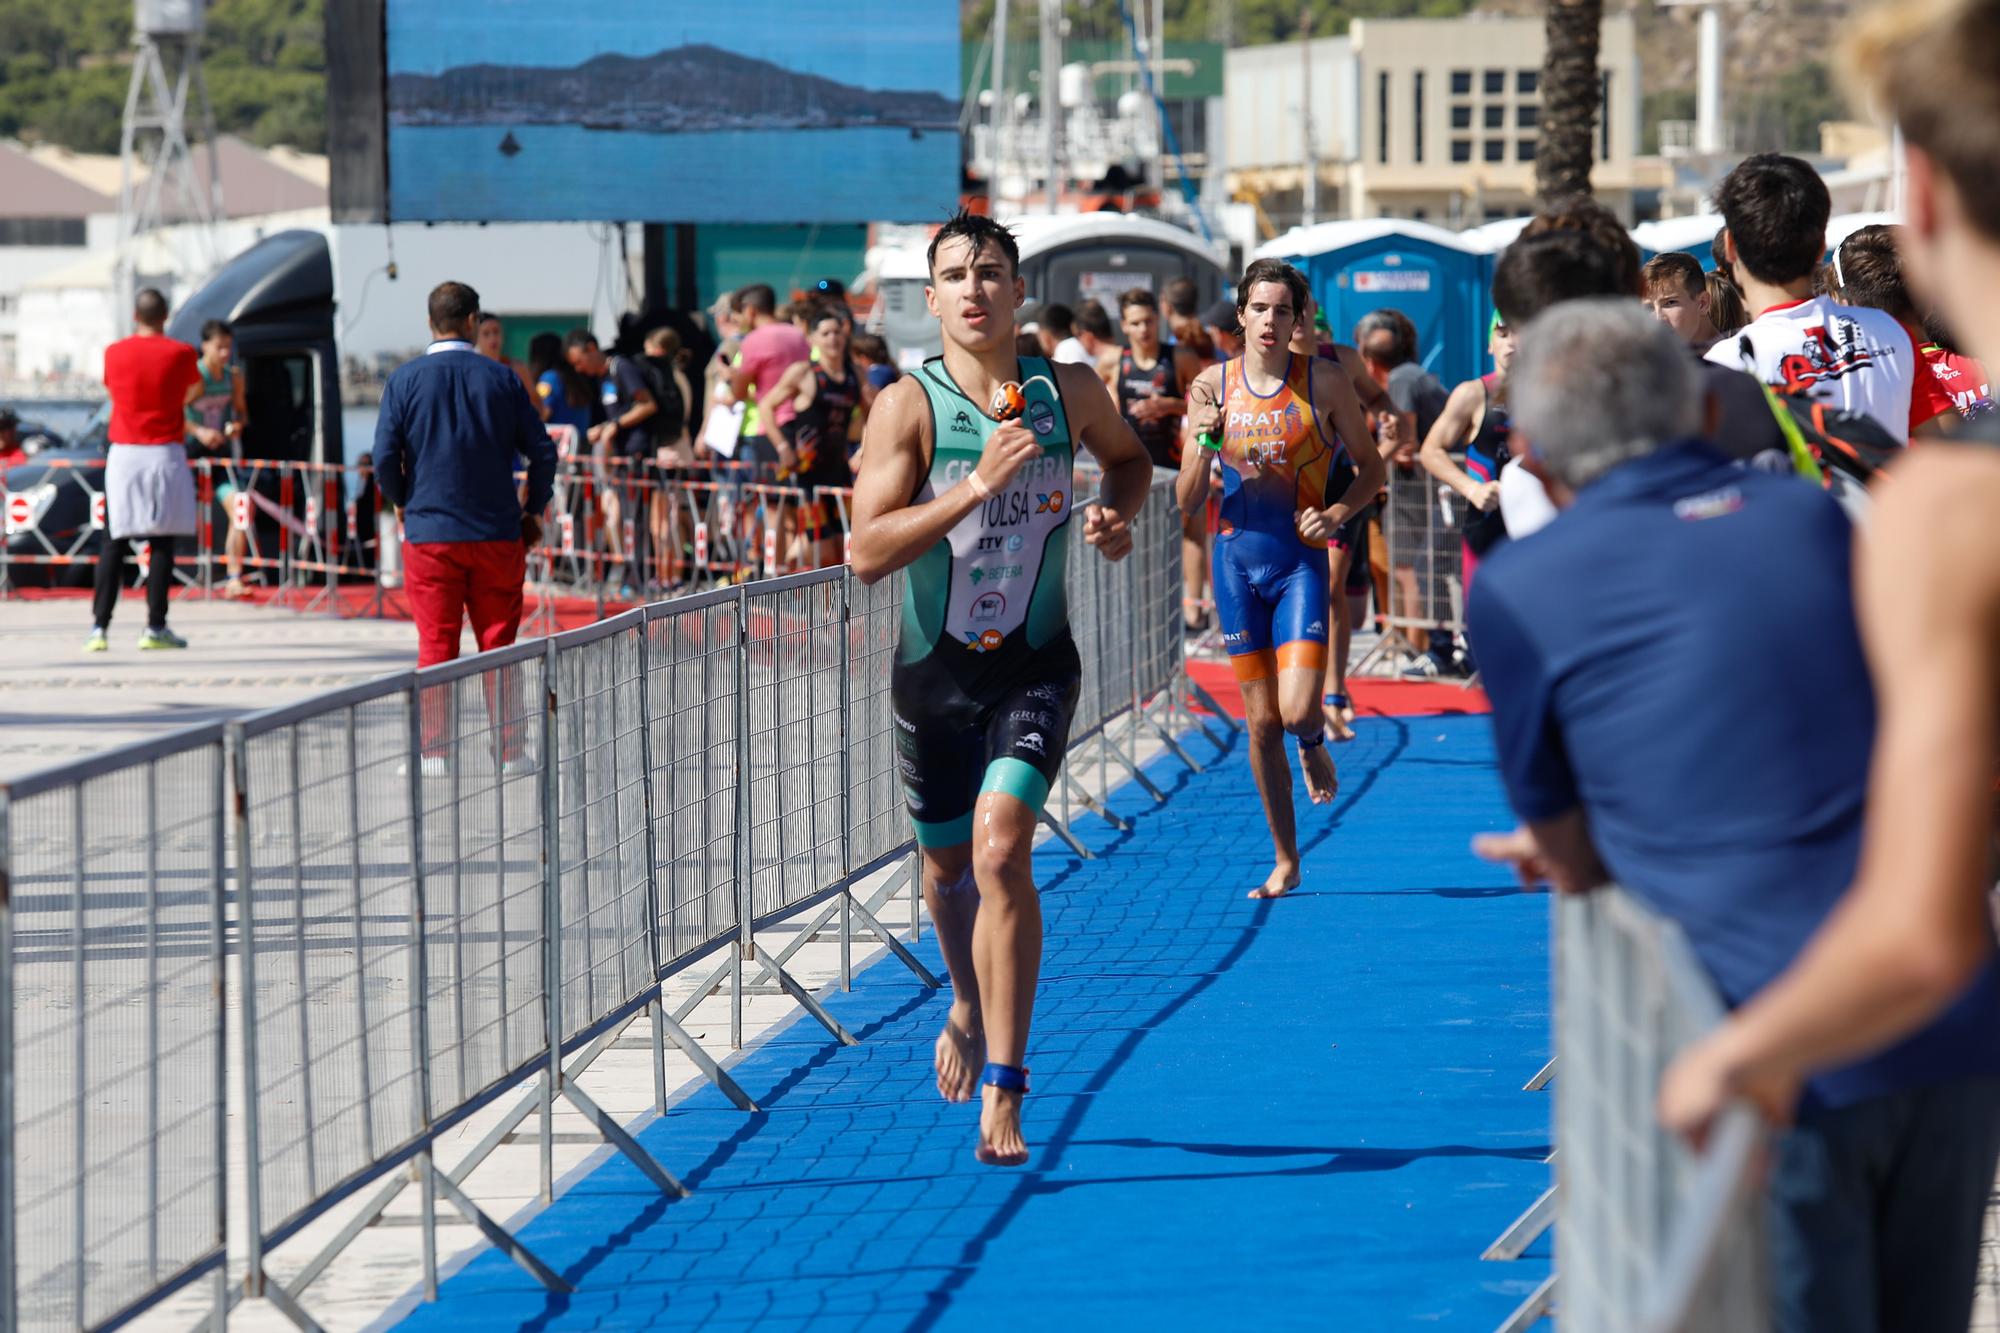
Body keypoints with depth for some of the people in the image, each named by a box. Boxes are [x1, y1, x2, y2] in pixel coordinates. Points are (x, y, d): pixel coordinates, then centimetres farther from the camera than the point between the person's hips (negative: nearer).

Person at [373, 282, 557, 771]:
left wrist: (401, 502, 13)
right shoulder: (501, 378, 0)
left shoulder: (405, 379, -2)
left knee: (436, 644, 4)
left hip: (429, 533, -1)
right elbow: (542, 452, 1)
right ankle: (507, 750, 8)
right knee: (498, 644, 7)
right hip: (497, 533, 1)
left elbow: (385, 458, -5)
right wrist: (533, 510, 15)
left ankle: (436, 753, 3)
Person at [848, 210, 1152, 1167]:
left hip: (1035, 666, -1)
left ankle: (1001, 1092, -18)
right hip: (934, 667, 1)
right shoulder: (908, 406, -11)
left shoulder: (1068, 392, -3)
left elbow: (1129, 456, 21)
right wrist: (977, 486, -29)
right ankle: (969, 1008, 50)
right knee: (948, 866, 17)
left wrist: (1116, 514, -1)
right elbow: (867, 552, -21)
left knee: (1000, 848, -20)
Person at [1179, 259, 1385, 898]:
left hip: (1301, 559, -2)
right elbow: (1187, 501, 2)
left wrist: (1337, 512, -13)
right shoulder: (1212, 387, 1)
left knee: (1298, 710, -16)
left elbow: (1370, 467, 5)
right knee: (1261, 720, 6)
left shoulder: (1324, 381, -4)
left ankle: (1315, 745, 23)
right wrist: (1204, 446, -17)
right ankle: (1285, 862, 18)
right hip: (1238, 558, 2)